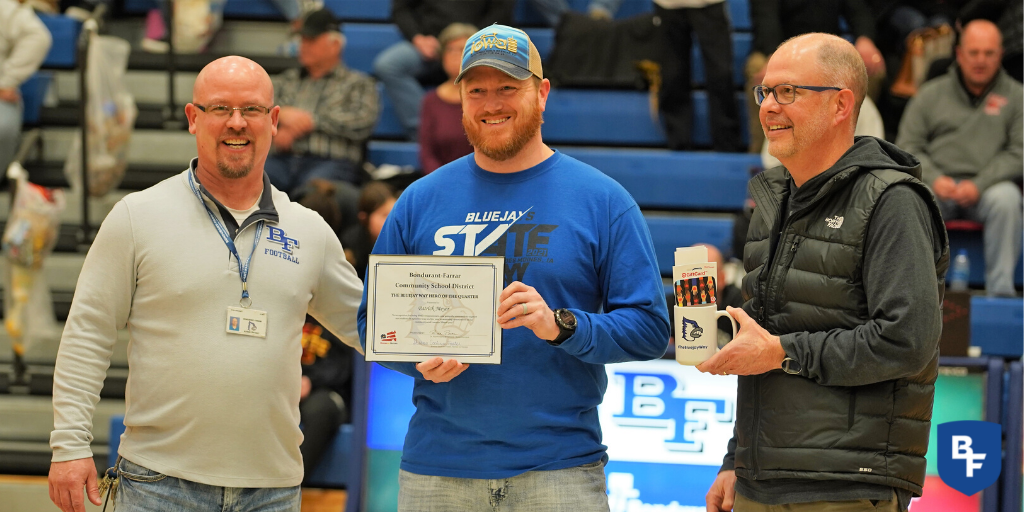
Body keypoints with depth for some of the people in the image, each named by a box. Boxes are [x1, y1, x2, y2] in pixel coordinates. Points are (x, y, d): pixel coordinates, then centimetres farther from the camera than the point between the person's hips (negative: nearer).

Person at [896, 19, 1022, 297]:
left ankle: (1000, 290, -29)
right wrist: (934, 179, -11)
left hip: (987, 187, -1)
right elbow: (908, 146, 9)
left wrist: (979, 185, -14)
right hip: (938, 185, 1)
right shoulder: (931, 94, 14)